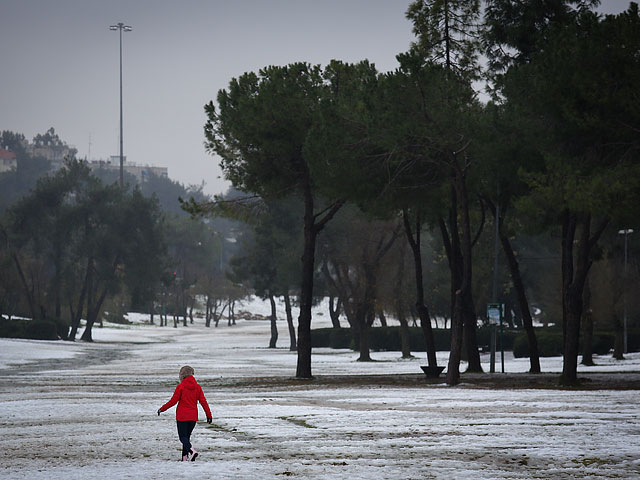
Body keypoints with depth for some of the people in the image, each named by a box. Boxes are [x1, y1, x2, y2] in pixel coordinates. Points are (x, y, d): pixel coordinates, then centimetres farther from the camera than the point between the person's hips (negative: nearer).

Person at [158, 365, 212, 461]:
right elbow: (203, 401, 2)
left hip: (182, 416, -5)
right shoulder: (197, 387, 3)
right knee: (187, 436, 15)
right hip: (193, 417, 5)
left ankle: (192, 451, -26)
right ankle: (185, 457, 11)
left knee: (183, 437, -2)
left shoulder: (180, 387, -10)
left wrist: (162, 409, 3)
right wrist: (209, 415, 7)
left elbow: (173, 401, -9)